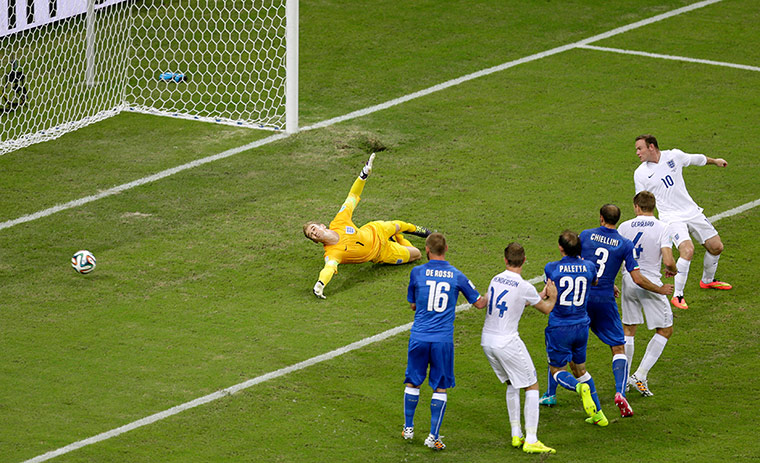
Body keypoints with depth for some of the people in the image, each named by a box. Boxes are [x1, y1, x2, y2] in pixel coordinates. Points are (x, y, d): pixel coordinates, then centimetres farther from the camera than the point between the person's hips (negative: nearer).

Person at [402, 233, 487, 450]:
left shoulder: (417, 272, -2)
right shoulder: (457, 276, -1)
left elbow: (413, 304, 10)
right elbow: (479, 303, 7)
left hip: (419, 337, 0)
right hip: (443, 339, 0)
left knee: (413, 382, 17)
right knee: (440, 388, 7)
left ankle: (408, 428, 27)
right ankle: (433, 436, 4)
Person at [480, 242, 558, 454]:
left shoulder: (495, 280, 4)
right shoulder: (524, 287, -15)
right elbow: (546, 309, 3)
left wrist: (541, 295, 30)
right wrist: (552, 297, 23)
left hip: (487, 340, 7)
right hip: (507, 342, -7)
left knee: (511, 385, 23)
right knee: (532, 387, 3)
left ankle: (516, 436, 22)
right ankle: (530, 440, -3)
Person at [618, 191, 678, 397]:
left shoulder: (624, 227, 2)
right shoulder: (662, 228, -8)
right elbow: (667, 260, -16)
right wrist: (672, 270, 6)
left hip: (628, 282, 4)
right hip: (650, 283, -4)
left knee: (628, 330, 18)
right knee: (665, 330, 9)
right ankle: (640, 375, -1)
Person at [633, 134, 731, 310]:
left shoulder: (674, 156, -4)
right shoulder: (640, 174, -7)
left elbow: (696, 159, 17)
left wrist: (715, 161, 33)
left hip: (692, 210, 4)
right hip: (671, 217, -4)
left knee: (716, 247, 9)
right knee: (687, 250, -27)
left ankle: (707, 281, 37)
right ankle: (677, 296, -17)